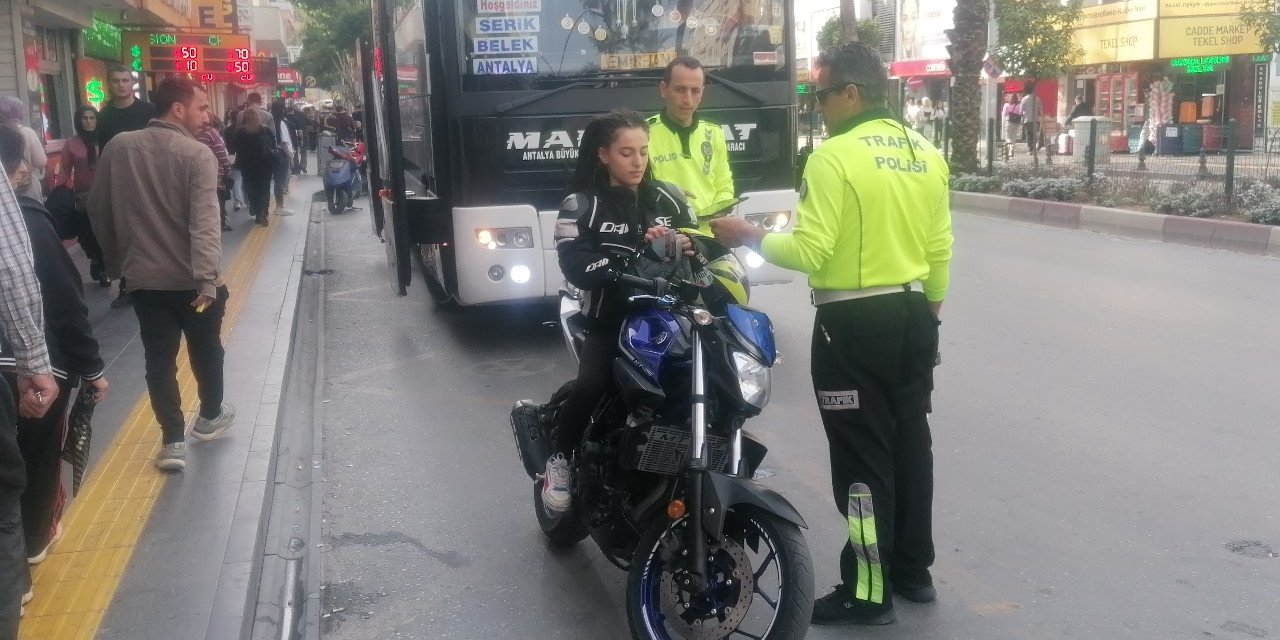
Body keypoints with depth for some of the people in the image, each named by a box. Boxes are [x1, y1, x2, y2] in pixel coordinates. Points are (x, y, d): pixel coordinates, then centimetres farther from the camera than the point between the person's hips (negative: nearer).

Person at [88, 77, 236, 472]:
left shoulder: (118, 148, 1)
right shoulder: (197, 154, -15)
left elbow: (99, 210, 8)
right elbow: (204, 222, -25)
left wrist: (115, 261, 20)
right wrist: (208, 278, -30)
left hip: (144, 277, 3)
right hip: (191, 278, -3)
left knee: (159, 357, 9)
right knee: (206, 350, 18)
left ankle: (172, 441, 7)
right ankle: (210, 417, 36)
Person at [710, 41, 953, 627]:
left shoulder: (835, 157, -16)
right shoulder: (926, 154, 7)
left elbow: (809, 252, -21)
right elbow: (940, 249, 9)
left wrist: (751, 237, -7)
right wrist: (931, 309, 20)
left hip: (854, 324, -8)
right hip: (913, 315, 8)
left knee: (861, 456, 1)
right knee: (909, 441, 16)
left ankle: (869, 593, 10)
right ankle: (914, 570, 29)